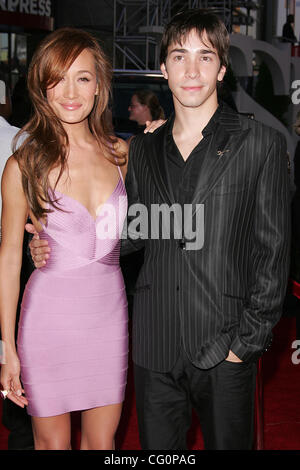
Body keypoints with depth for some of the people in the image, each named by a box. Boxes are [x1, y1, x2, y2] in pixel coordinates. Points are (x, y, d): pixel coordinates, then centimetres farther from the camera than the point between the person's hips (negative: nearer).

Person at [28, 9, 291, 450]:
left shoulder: (261, 143, -3)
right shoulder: (142, 150, 10)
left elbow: (273, 251, -4)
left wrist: (249, 339, -9)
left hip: (226, 347, -3)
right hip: (156, 344, 4)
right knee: (157, 447, 13)